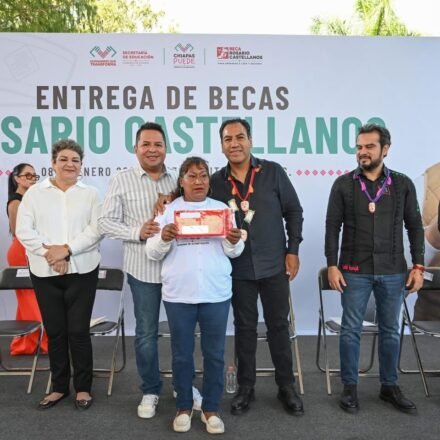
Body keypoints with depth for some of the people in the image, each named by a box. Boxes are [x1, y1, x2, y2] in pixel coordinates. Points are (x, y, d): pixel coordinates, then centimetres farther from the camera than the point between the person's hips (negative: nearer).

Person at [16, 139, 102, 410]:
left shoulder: (90, 194, 6)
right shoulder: (34, 193, 7)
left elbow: (96, 230, -5)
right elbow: (24, 230, -1)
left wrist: (67, 249, -16)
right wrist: (48, 253, -14)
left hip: (81, 271, -1)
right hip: (45, 272, 2)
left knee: (78, 330, 0)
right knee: (55, 331, 10)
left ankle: (83, 388, 17)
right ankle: (59, 387, 24)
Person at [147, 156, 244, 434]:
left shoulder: (222, 209, 7)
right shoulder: (168, 210, 4)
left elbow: (234, 252, 4)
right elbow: (153, 253, -1)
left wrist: (234, 242, -18)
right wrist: (163, 238, -21)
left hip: (216, 294, 1)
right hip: (178, 295, 0)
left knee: (215, 354, 8)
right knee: (182, 354, 11)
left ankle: (211, 409, 23)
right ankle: (184, 407, 27)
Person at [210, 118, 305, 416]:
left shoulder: (273, 172, -3)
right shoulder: (216, 181, -1)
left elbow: (294, 212, 1)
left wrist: (293, 250, -2)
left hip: (274, 265, 0)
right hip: (238, 269, 1)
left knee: (279, 325, 10)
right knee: (245, 327, 11)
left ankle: (286, 386, 27)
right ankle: (246, 387, 27)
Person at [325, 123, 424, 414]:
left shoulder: (403, 184, 3)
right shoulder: (343, 184, 0)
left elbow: (415, 227, 6)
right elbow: (332, 227, 0)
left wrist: (418, 265, 0)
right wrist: (332, 265, -6)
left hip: (393, 271, 2)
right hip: (355, 271, -1)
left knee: (390, 331, 12)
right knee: (351, 330, 5)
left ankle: (390, 386, 27)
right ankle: (350, 387, 19)